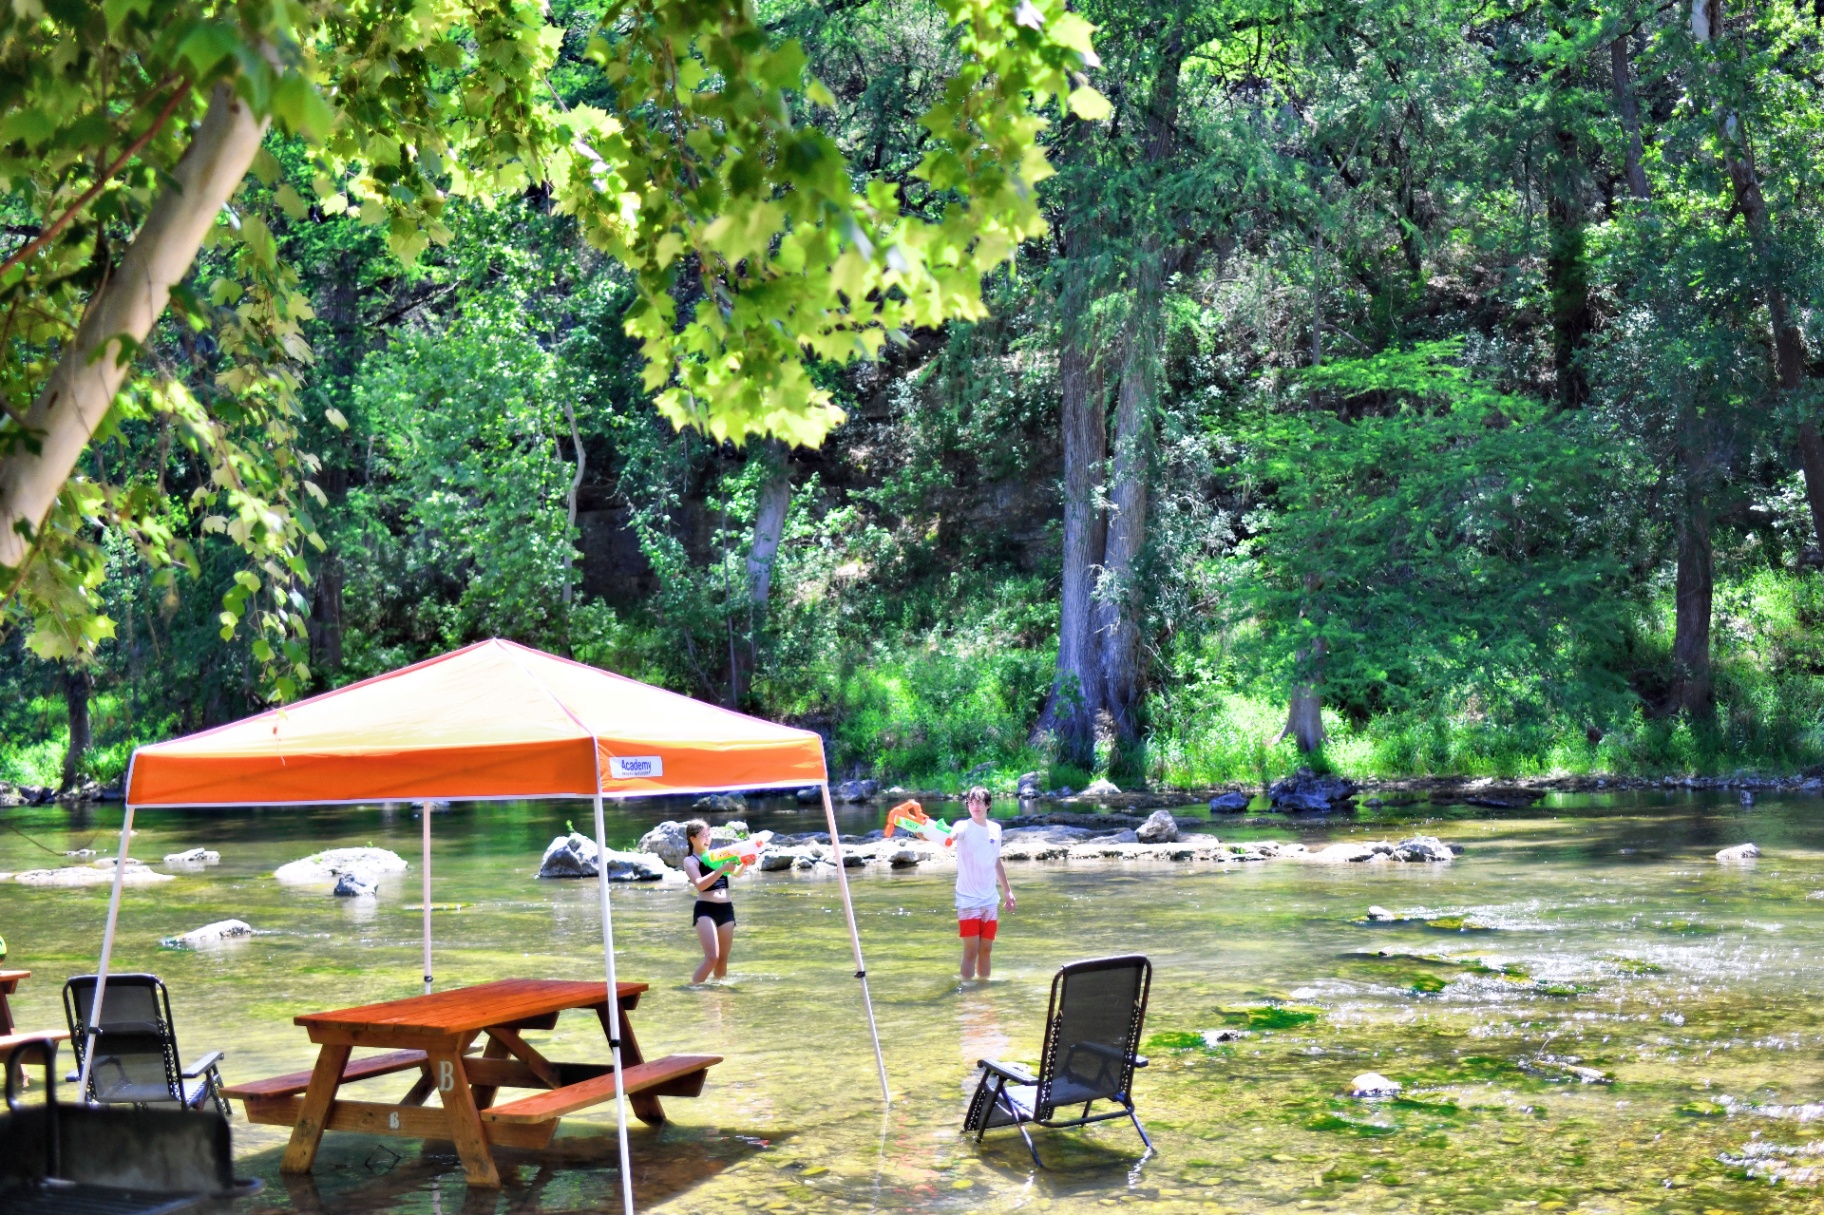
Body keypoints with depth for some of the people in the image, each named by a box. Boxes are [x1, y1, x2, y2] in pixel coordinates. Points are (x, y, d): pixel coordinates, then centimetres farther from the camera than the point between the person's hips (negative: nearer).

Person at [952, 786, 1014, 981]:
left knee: (986, 949, 10)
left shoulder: (995, 829, 6)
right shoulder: (964, 827, -10)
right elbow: (949, 836, -34)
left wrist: (1007, 890, 22)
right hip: (968, 900, -5)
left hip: (989, 900, 5)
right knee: (971, 950, -5)